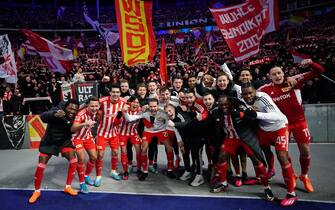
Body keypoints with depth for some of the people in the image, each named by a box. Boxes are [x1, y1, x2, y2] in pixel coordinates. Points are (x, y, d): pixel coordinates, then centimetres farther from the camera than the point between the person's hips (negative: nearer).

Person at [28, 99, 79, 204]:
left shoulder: (74, 116, -14)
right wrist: (55, 114, -68)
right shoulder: (57, 110, -30)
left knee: (73, 161, -8)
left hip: (64, 141, 4)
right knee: (41, 166, -2)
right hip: (49, 142, -4)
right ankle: (37, 191, 22)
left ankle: (68, 187, 11)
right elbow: (43, 116, -50)